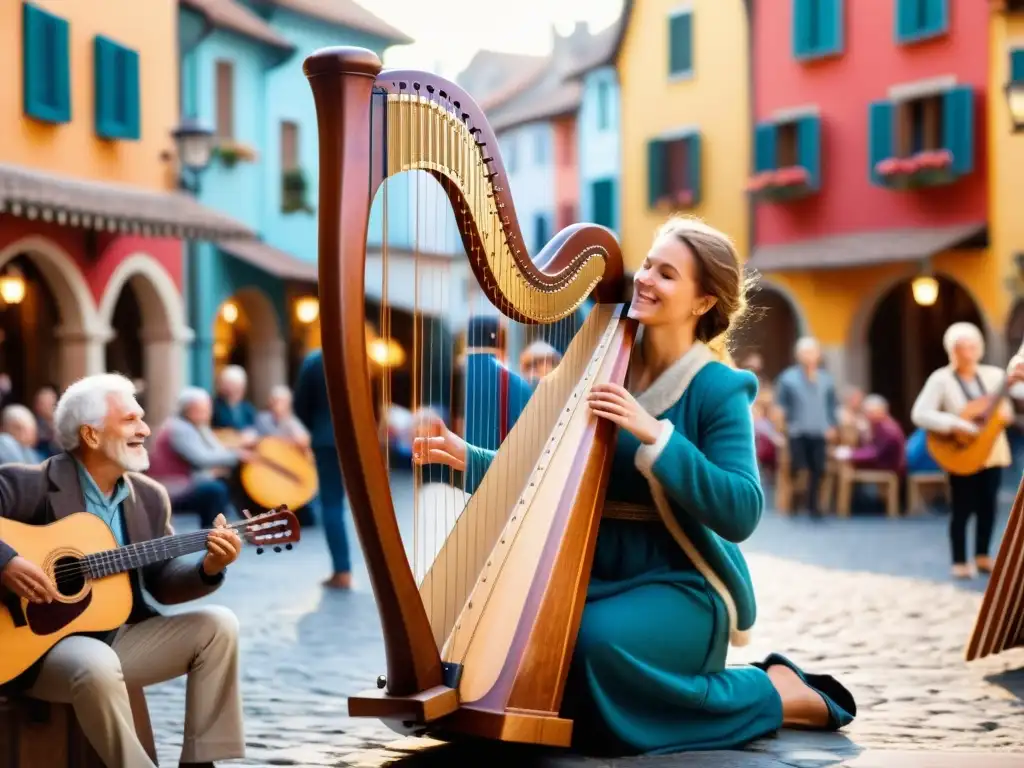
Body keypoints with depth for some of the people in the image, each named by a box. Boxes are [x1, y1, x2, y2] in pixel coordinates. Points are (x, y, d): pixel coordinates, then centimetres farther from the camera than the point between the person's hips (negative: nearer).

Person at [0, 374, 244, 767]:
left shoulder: (149, 497, 8)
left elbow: (162, 582, 7)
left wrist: (208, 567, -12)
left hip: (119, 637, 7)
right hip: (41, 643, -7)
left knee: (218, 625, -7)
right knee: (97, 665, -38)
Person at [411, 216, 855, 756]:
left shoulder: (718, 390, -9)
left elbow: (741, 514, -21)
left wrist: (654, 434, -26)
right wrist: (466, 455, -3)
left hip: (681, 585, -6)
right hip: (596, 575, 6)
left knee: (597, 645, -34)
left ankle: (776, 694, -9)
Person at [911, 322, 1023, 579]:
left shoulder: (993, 375, 5)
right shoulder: (941, 379, -9)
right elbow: (919, 414, -18)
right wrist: (955, 425, -26)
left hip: (992, 452, 5)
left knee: (988, 505, 8)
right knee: (963, 508, -2)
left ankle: (982, 557, 22)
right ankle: (960, 562, 9)